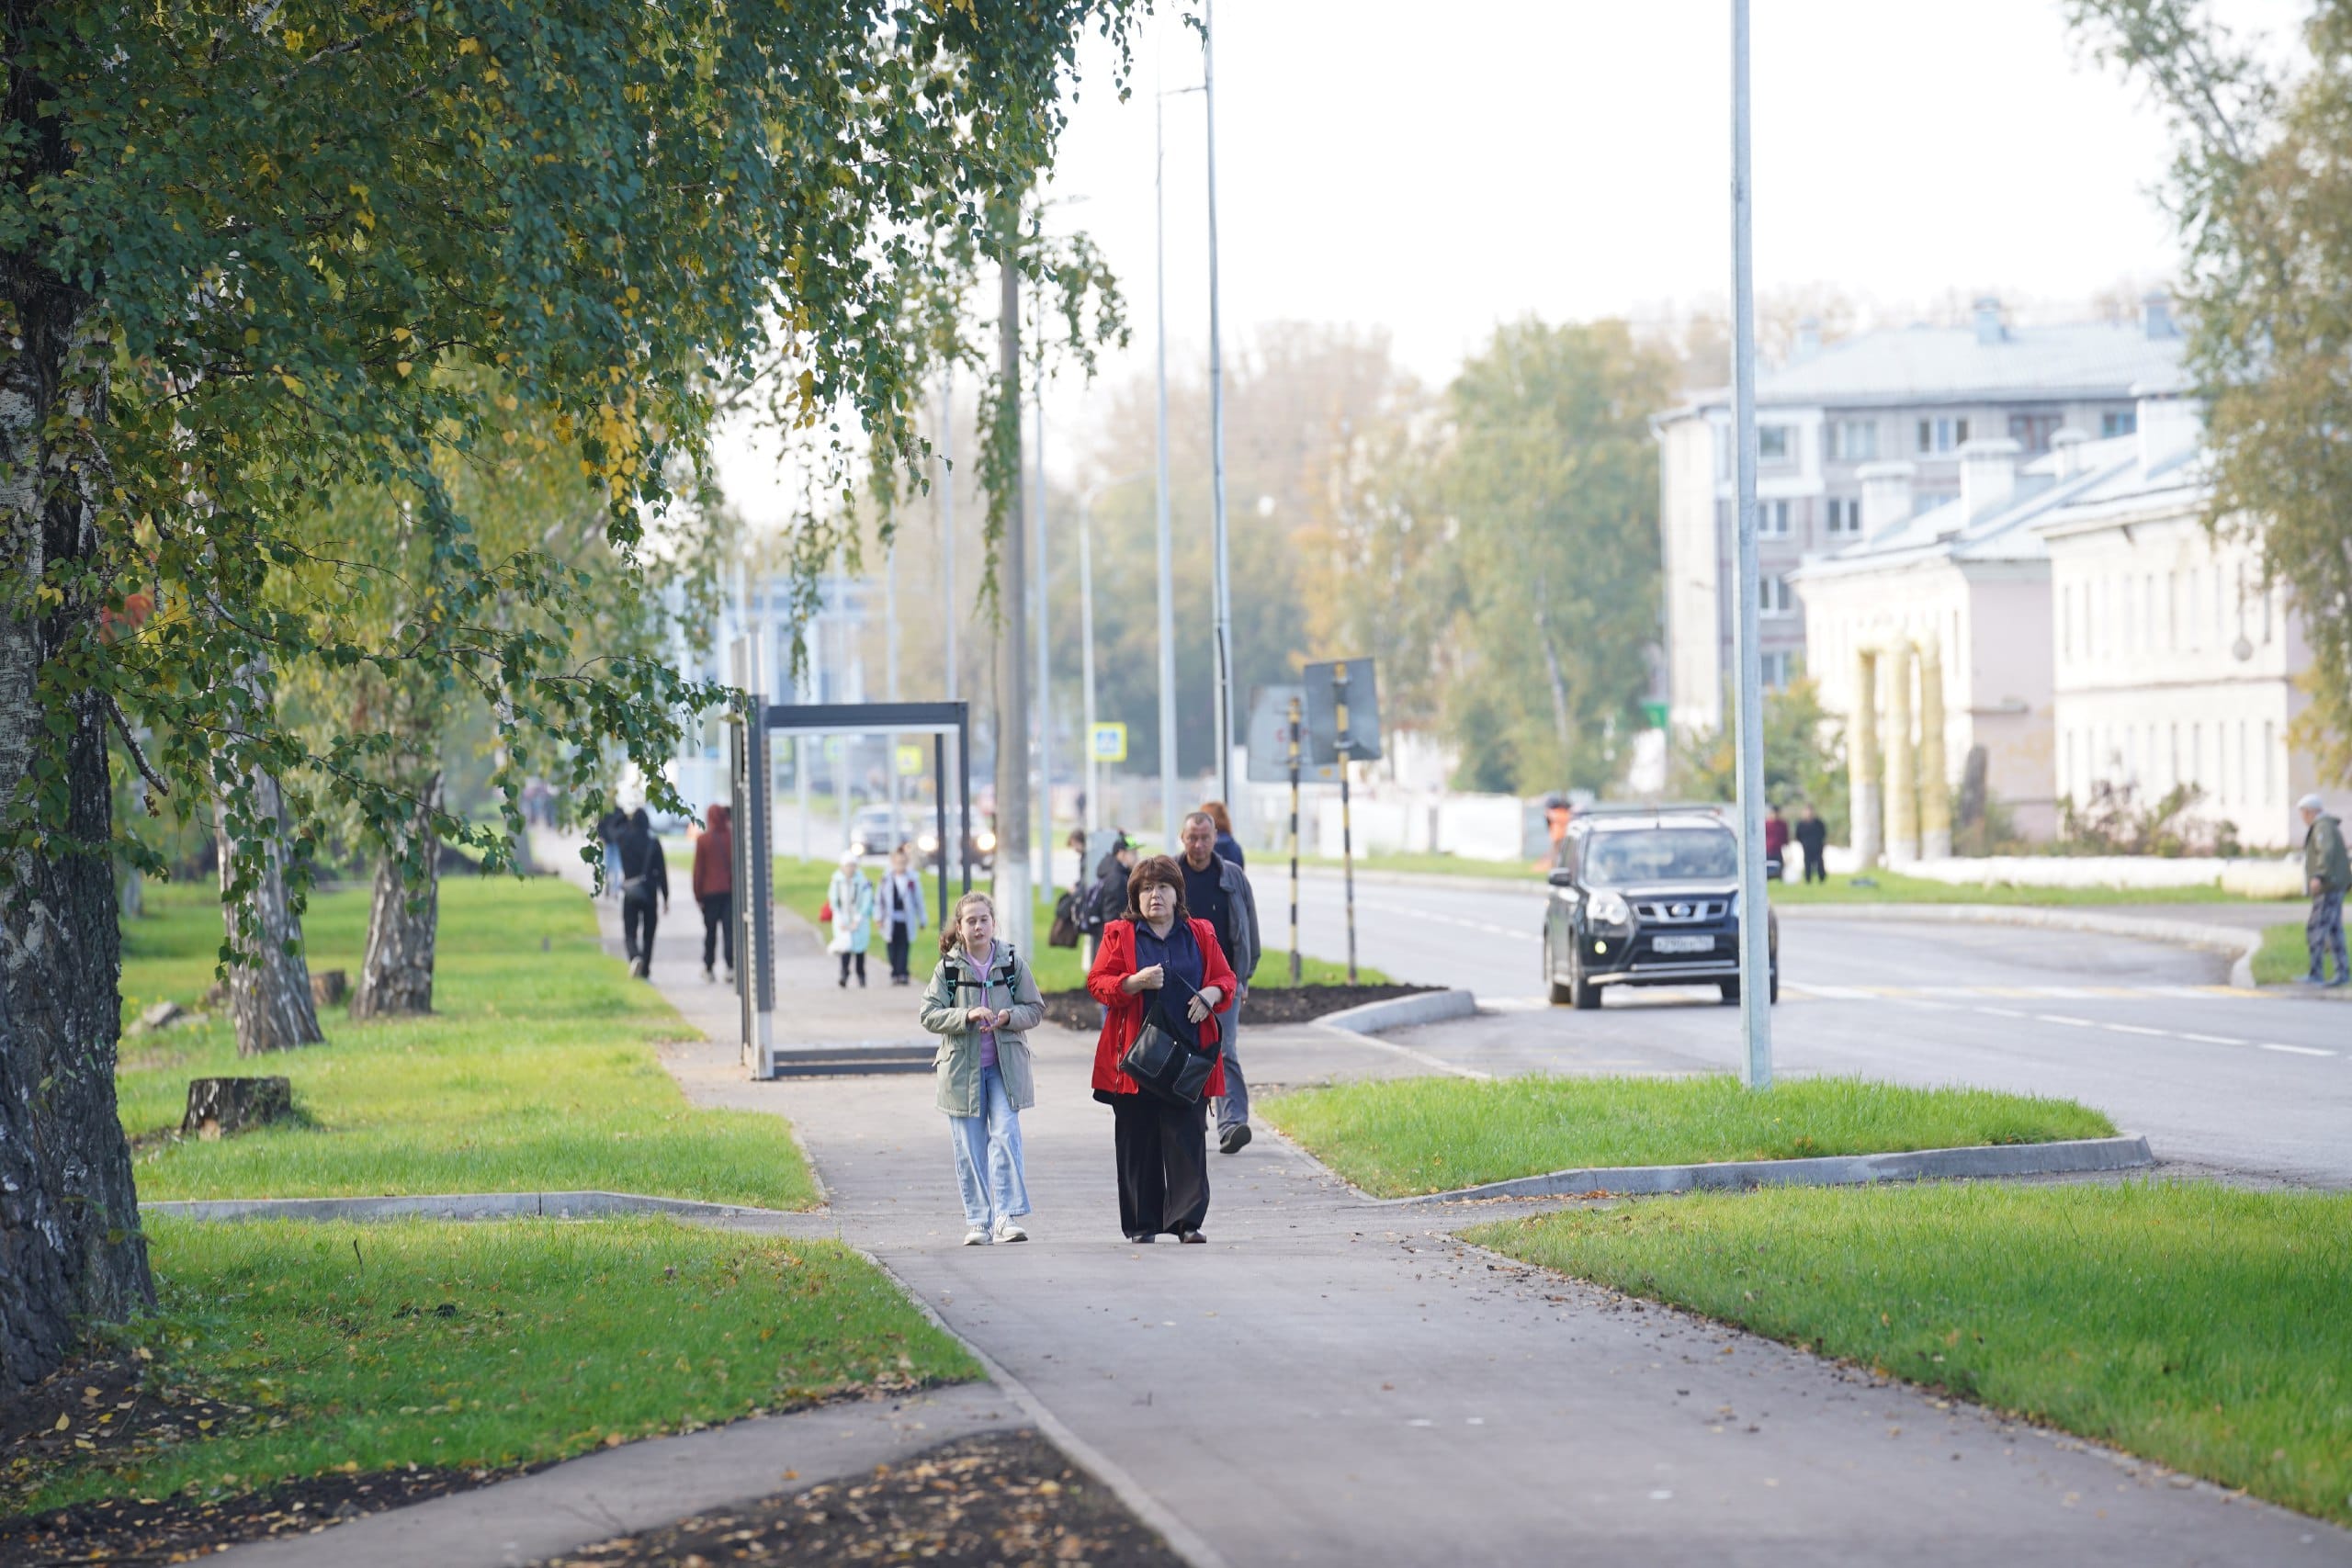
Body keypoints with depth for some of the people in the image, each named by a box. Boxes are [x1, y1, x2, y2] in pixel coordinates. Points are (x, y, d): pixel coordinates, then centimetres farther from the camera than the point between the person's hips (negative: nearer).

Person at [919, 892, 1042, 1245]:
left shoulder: (1012, 963, 3)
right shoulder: (947, 969, 1)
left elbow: (1036, 1009, 5)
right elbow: (930, 1014, -5)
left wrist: (1010, 1017, -15)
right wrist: (967, 1016, -20)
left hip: (1005, 1066, 0)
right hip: (962, 1067, 0)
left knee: (1005, 1136, -12)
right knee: (969, 1148, 3)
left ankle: (1006, 1216, -11)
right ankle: (978, 1221, 9)